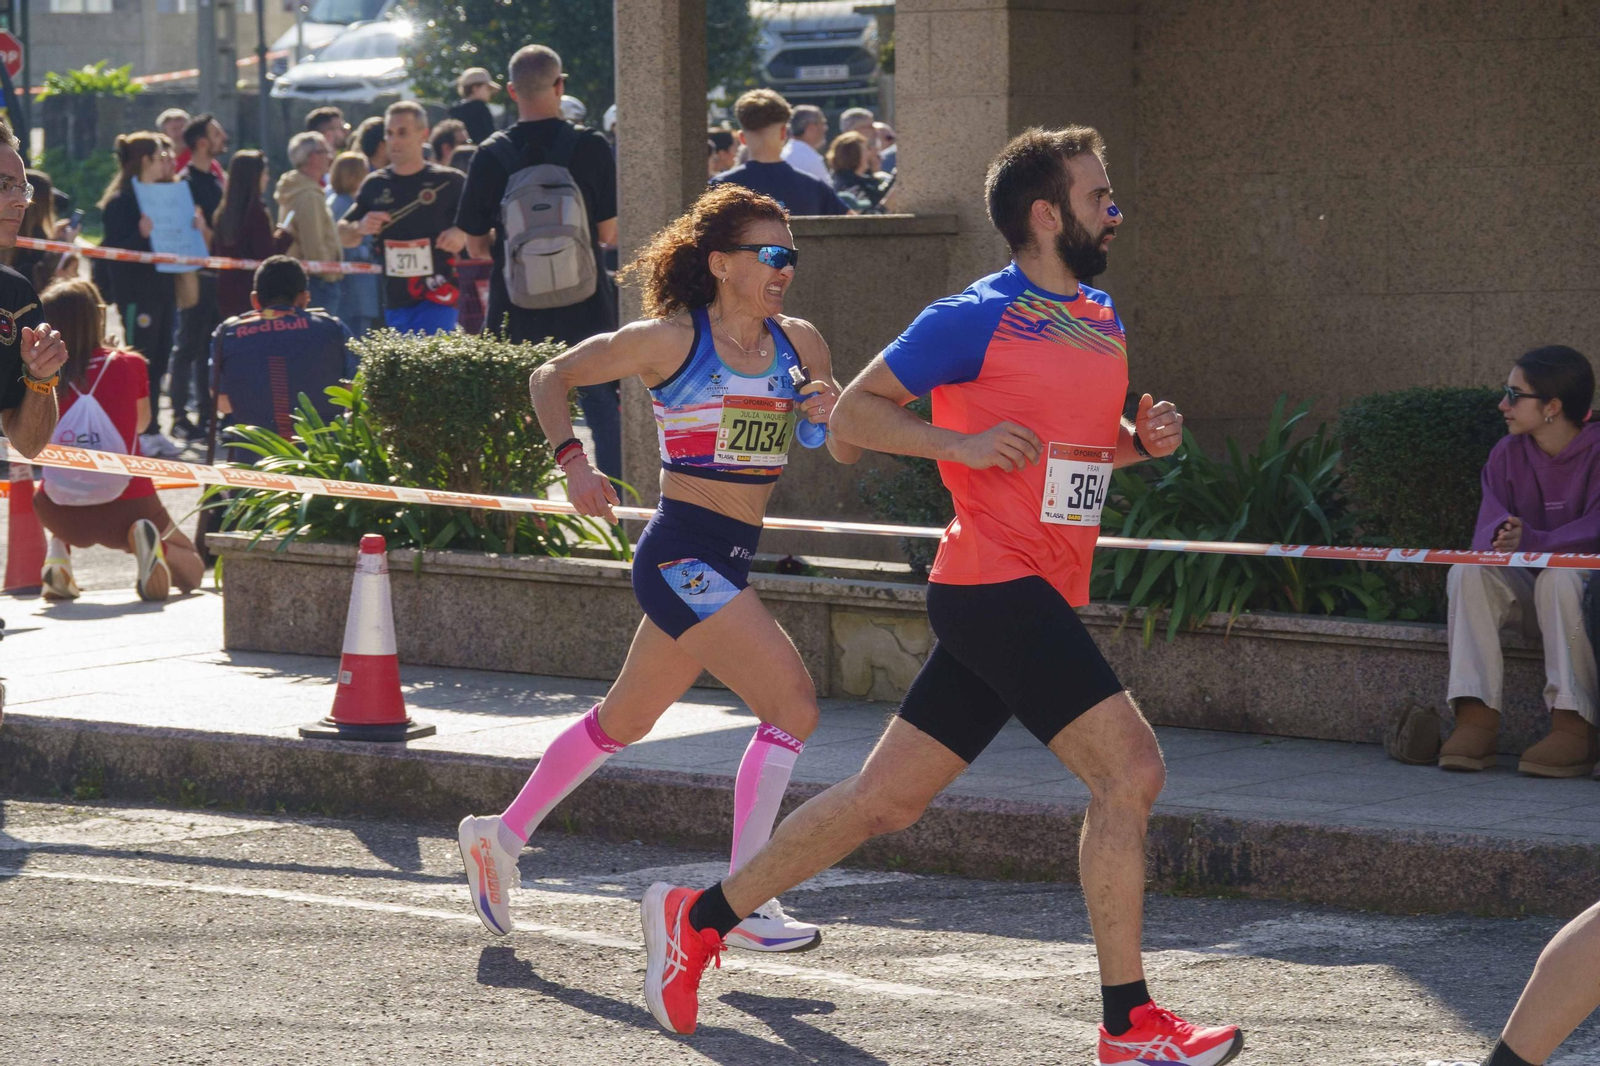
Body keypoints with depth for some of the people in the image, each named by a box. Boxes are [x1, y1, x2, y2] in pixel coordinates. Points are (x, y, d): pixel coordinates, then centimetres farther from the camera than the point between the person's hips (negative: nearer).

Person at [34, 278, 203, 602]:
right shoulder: (130, 365, -1)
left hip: (62, 512, 3)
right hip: (127, 507, -2)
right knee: (191, 570, 20)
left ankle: (58, 556, 10)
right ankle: (150, 544, -15)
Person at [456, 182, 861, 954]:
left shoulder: (798, 343, 8)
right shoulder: (672, 340, -8)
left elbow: (845, 454, 12)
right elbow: (553, 376, 2)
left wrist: (834, 414, -9)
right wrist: (573, 461, -12)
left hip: (731, 560, 7)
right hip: (683, 551, -7)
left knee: (625, 719, 20)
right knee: (793, 705, -17)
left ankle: (502, 836, 37)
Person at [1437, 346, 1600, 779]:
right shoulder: (1508, 454, 5)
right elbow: (1488, 529, -7)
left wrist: (1531, 542, -40)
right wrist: (1501, 537, -34)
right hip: (1525, 589, 5)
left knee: (1559, 578, -38)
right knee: (1467, 572, -24)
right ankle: (1476, 717, -35)